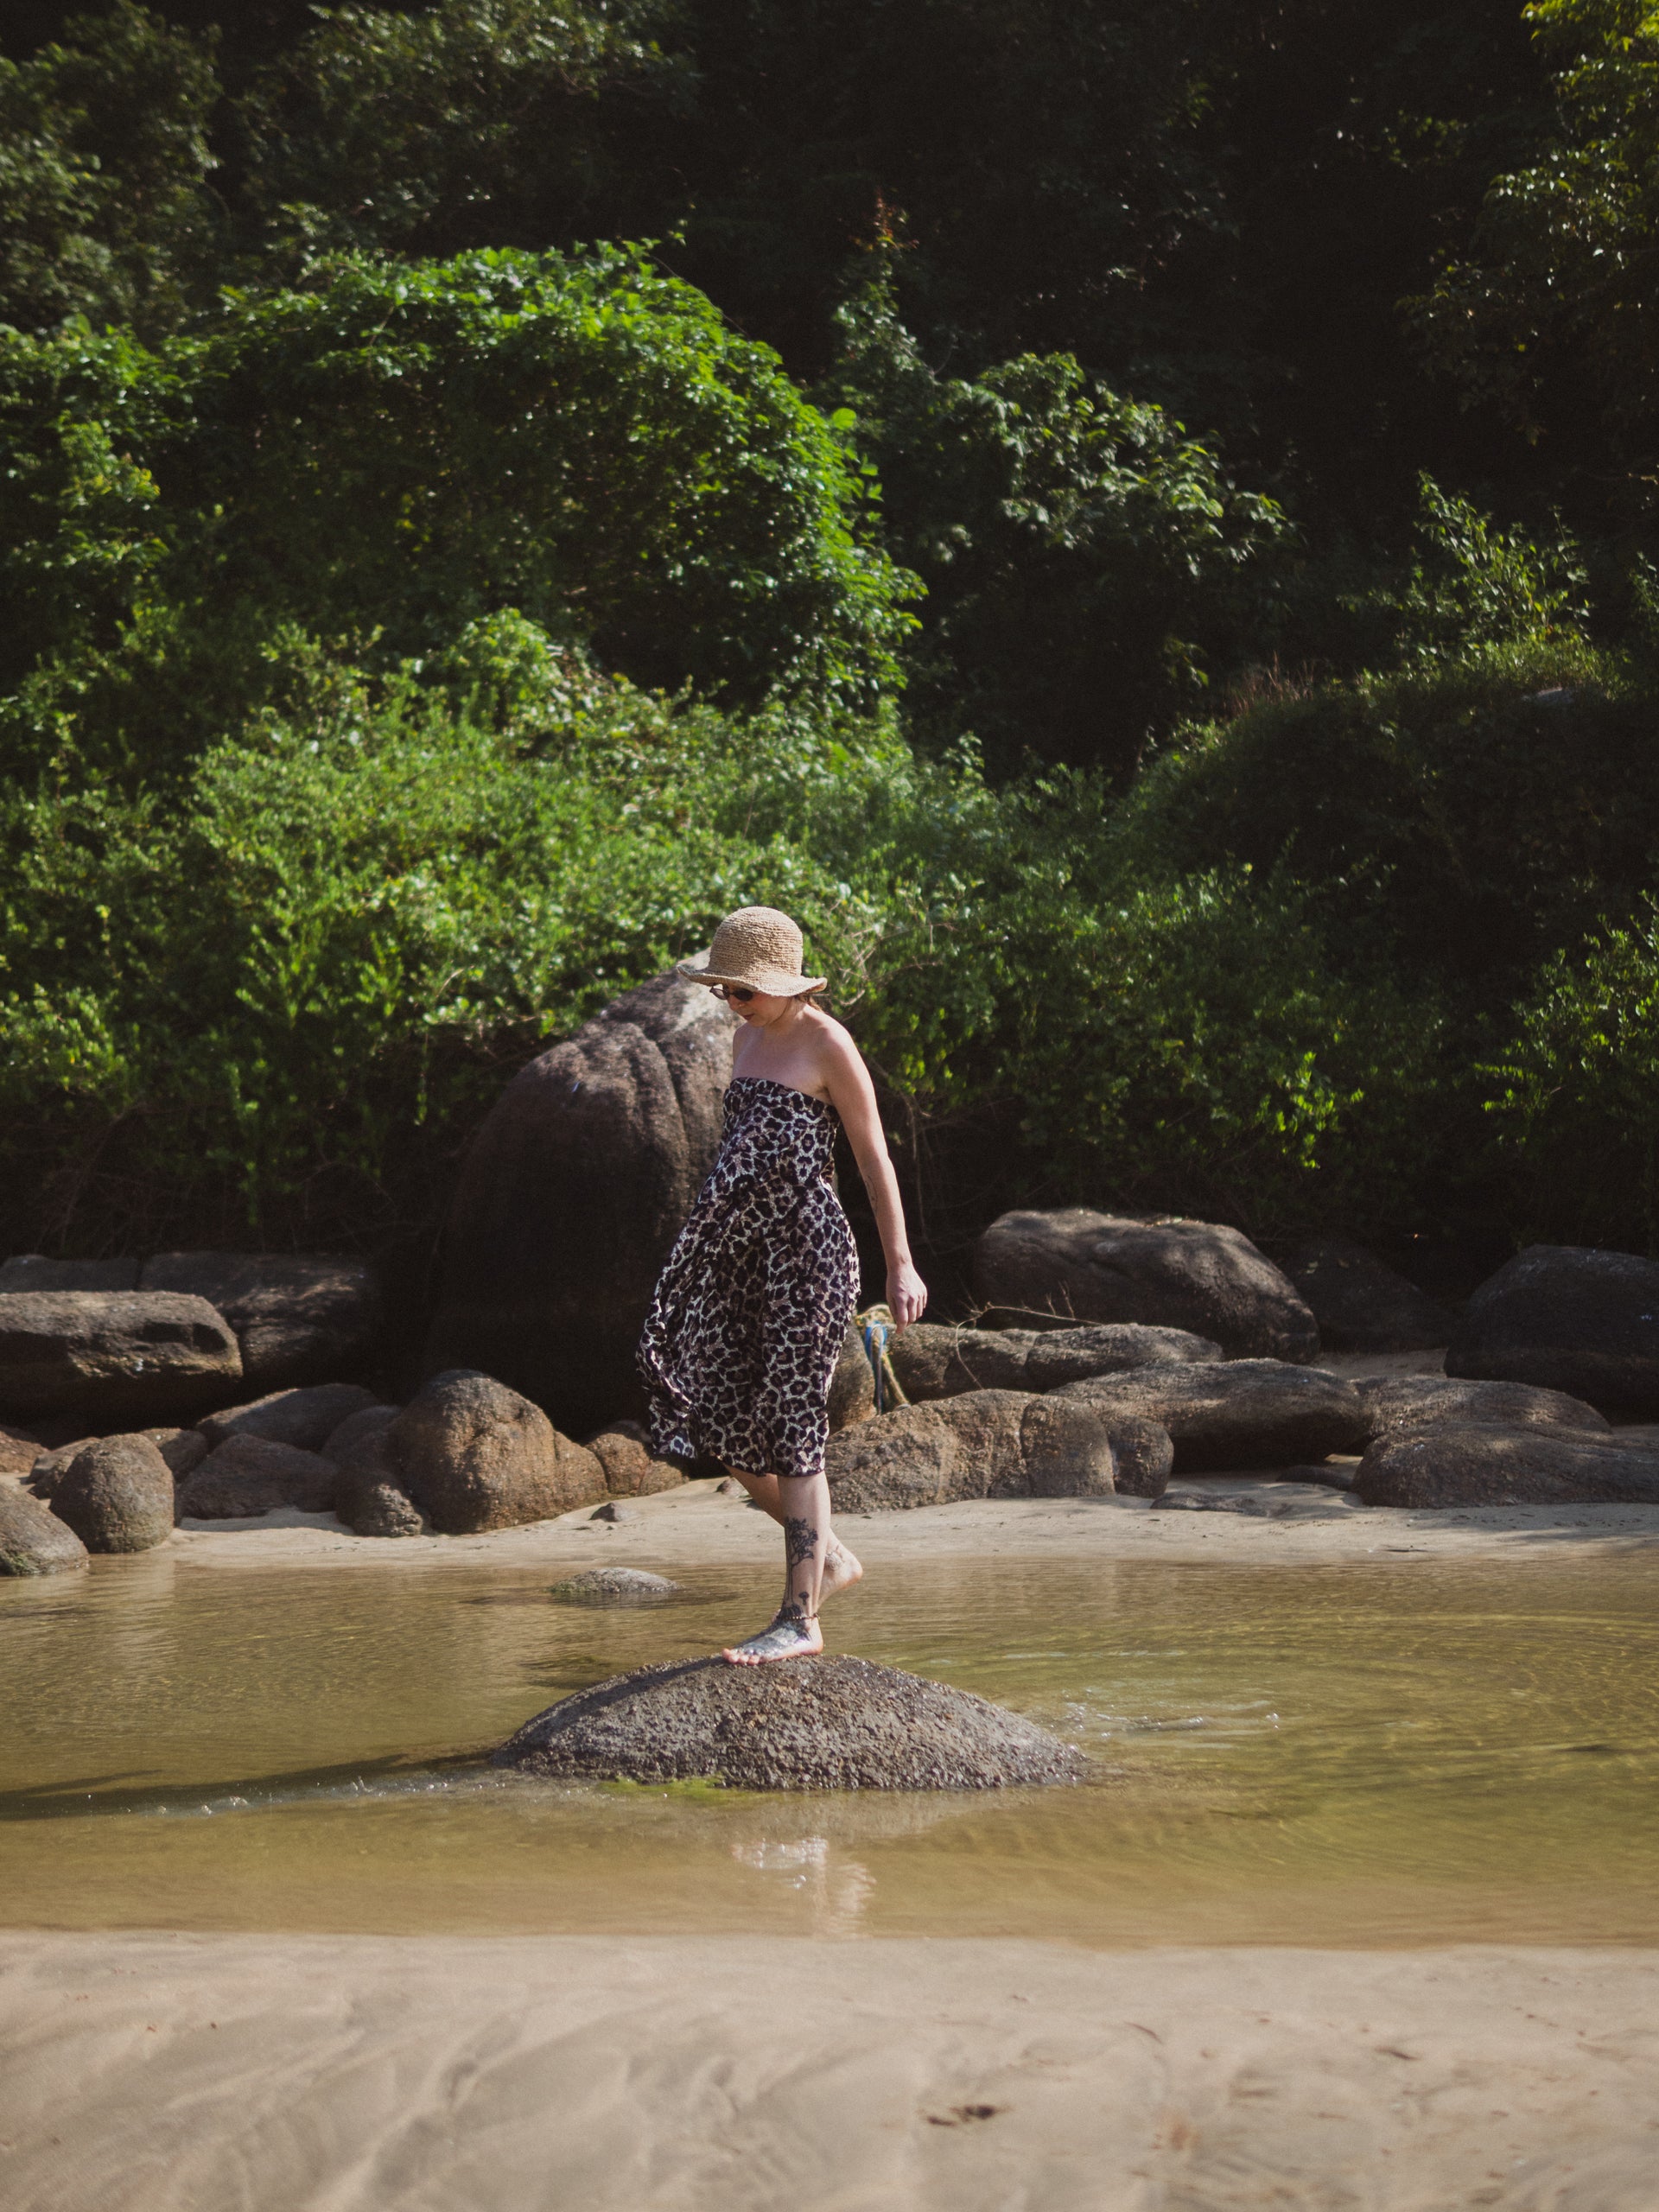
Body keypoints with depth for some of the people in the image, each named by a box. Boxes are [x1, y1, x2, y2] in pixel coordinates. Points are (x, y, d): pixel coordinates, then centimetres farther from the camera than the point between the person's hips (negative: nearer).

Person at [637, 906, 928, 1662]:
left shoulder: (827, 1045, -8)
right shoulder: (747, 1037, 14)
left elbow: (873, 1155, -6)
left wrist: (899, 1263, -6)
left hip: (807, 1243, -8)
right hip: (742, 1245, 8)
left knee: (791, 1427, -7)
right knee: (717, 1416, 6)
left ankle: (800, 1617, -3)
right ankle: (829, 1555, 21)